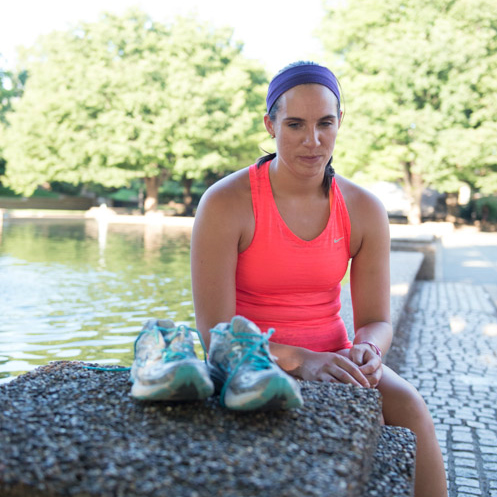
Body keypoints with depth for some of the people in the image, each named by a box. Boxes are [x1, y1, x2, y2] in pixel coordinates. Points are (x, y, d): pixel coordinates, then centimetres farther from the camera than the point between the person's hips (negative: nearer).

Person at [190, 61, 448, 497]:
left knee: (408, 407, -26)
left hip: (333, 359, 3)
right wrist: (301, 361, -30)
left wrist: (366, 351, -23)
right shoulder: (224, 204, -13)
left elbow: (377, 321, 2)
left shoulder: (365, 210, -2)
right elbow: (215, 333, -16)